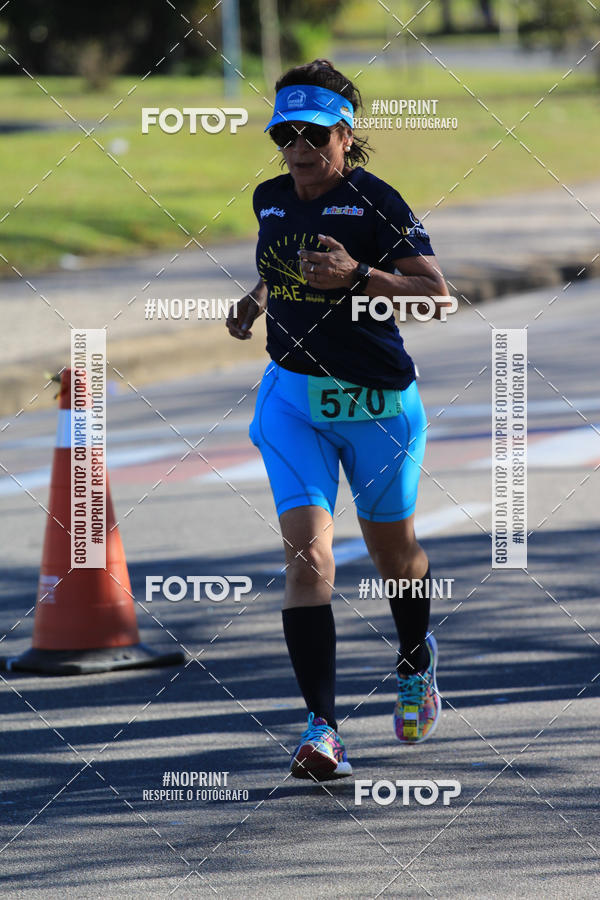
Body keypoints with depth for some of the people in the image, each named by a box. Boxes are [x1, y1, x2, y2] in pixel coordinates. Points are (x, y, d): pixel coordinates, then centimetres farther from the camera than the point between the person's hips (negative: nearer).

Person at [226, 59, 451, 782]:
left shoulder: (375, 202, -14)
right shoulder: (270, 200, 4)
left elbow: (438, 294, -20)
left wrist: (357, 276, -32)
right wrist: (256, 301, 7)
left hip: (377, 400, -3)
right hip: (293, 397, 3)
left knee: (392, 551, 16)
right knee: (306, 553, -15)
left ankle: (415, 662, 49)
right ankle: (321, 729, -21)